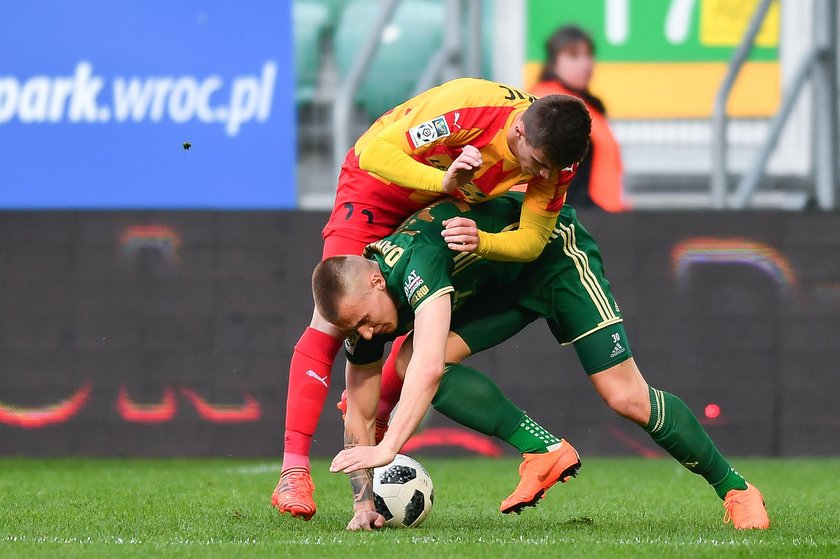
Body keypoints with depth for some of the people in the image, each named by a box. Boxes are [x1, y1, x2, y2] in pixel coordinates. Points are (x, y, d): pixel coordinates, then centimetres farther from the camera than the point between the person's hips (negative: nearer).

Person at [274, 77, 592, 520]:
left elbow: (532, 239, -20)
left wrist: (482, 242, -42)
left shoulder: (554, 155, -23)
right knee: (334, 319, -15)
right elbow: (376, 151, -36)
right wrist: (443, 180, -51)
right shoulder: (467, 110, -40)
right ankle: (293, 473, -18)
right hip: (379, 183, -6)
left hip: (452, 204, 6)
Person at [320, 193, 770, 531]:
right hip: (496, 282, 7)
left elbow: (430, 371, -52)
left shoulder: (415, 261, -40)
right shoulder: (362, 306, -15)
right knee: (409, 363, -17)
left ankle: (735, 490, 6)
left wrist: (387, 449, -58)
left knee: (627, 399, -14)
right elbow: (359, 414, -8)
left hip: (554, 251, -7)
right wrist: (363, 503, -16)